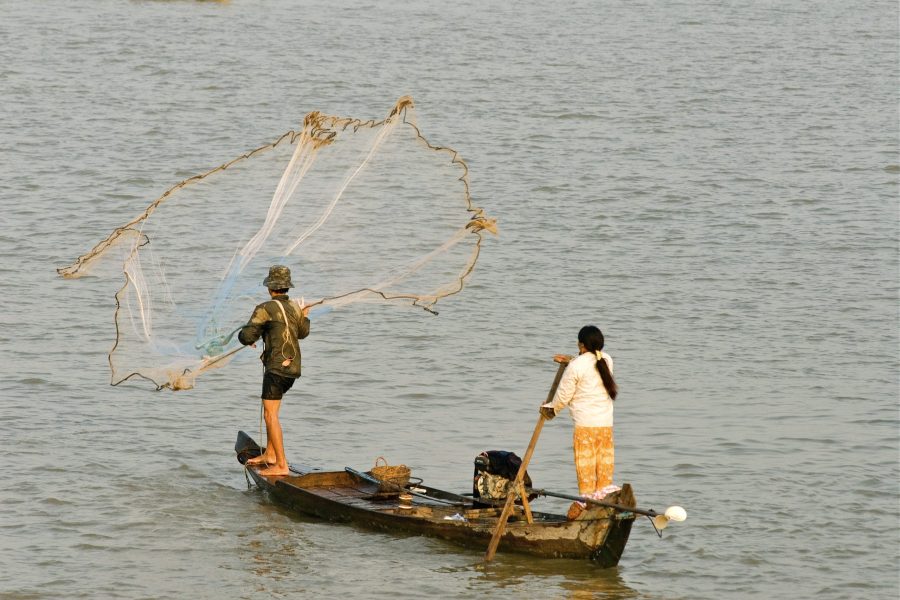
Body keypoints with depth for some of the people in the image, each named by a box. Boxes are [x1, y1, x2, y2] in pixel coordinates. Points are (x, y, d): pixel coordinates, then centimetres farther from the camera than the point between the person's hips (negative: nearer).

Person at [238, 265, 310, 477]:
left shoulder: (265, 309, -14)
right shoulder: (295, 308, 7)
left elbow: (247, 336, -15)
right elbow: (303, 333, 25)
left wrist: (247, 339, 9)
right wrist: (304, 316, 43)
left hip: (277, 368, -8)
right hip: (293, 367, 8)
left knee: (270, 415, -8)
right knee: (270, 409, 24)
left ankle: (281, 465, -14)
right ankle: (270, 454, 32)